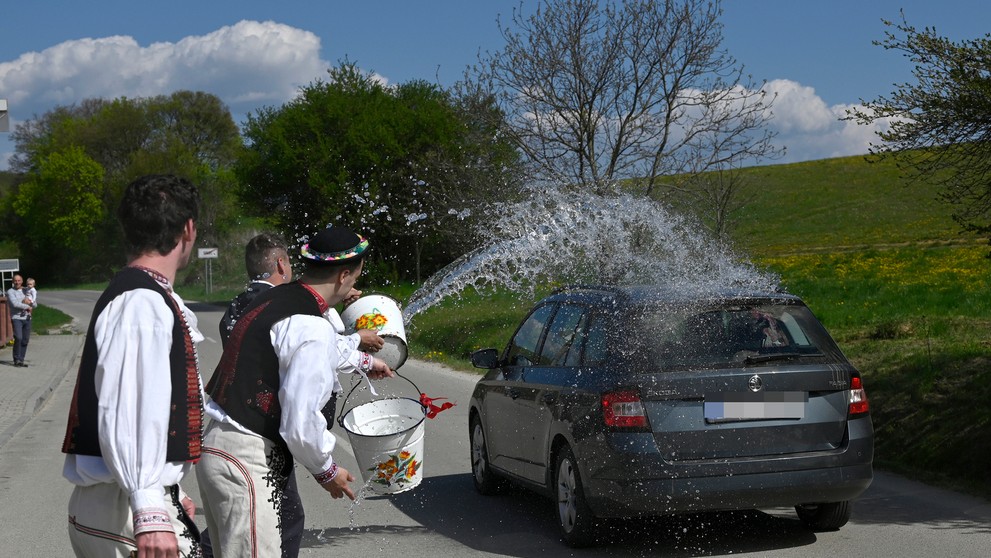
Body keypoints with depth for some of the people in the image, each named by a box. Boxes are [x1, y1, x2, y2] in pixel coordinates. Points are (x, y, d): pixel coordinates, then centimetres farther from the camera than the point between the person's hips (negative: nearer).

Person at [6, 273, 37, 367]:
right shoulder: (10, 292, 0)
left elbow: (35, 305, 13)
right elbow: (15, 304, -16)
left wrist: (30, 301, -9)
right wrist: (27, 307, -7)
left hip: (27, 318, 5)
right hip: (16, 318, -5)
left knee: (25, 340, 3)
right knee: (18, 338, -19)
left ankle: (21, 360, 10)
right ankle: (16, 359, -8)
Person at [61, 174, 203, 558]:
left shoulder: (148, 296, 16)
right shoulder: (142, 304, -15)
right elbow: (125, 412, -27)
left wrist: (168, 493, 31)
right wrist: (149, 510, -34)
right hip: (126, 512, -10)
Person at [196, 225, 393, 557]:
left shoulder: (275, 299, 11)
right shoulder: (313, 329, -18)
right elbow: (301, 424, -20)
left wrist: (363, 362, 51)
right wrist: (327, 472, 0)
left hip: (215, 445, 10)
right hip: (246, 461, -10)